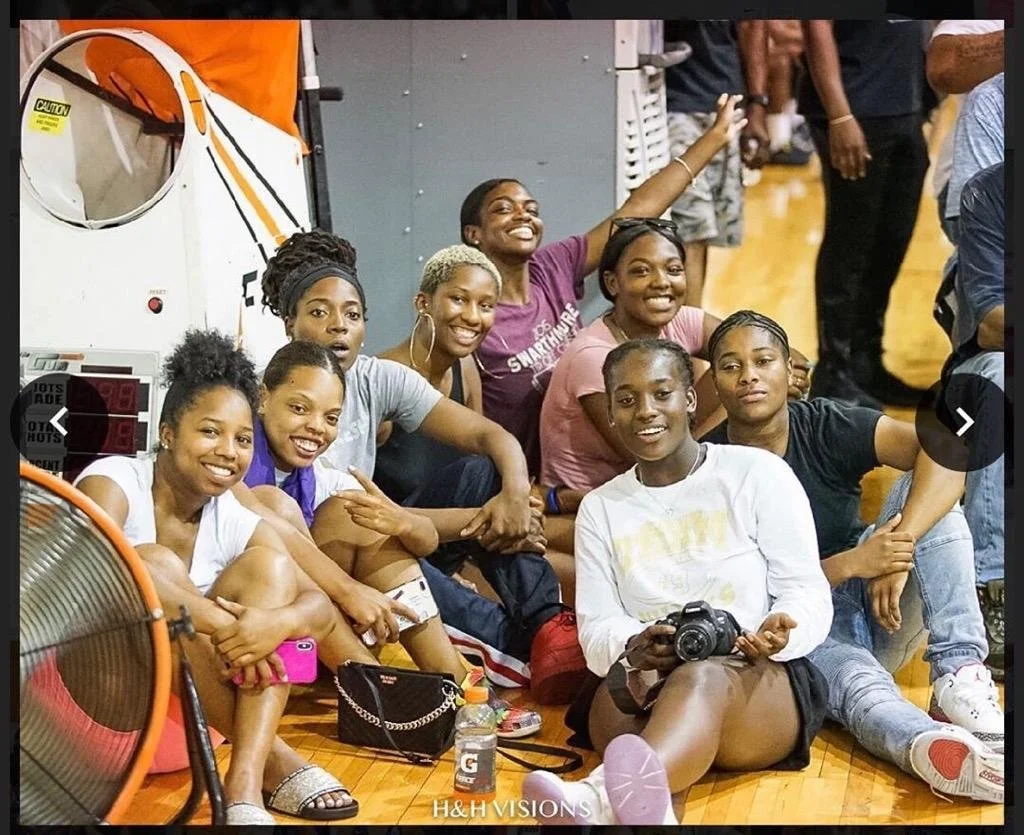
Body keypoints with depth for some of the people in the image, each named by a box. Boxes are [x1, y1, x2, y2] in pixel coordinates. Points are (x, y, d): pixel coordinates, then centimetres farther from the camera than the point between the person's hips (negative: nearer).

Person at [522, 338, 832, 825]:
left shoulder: (758, 473, 6)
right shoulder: (600, 508, 16)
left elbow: (808, 592, 2)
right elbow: (597, 629, 7)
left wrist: (781, 631, -23)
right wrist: (632, 649, -18)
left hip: (761, 684, -3)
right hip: (643, 690, 3)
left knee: (702, 678, -39)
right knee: (616, 690, -34)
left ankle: (604, 798, -71)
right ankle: (643, 802, -68)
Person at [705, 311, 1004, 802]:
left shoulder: (827, 427, -4)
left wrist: (902, 547, -34)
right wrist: (849, 564, -27)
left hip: (874, 616, 4)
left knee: (926, 486, -17)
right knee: (858, 685, -38)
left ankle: (958, 674, -31)